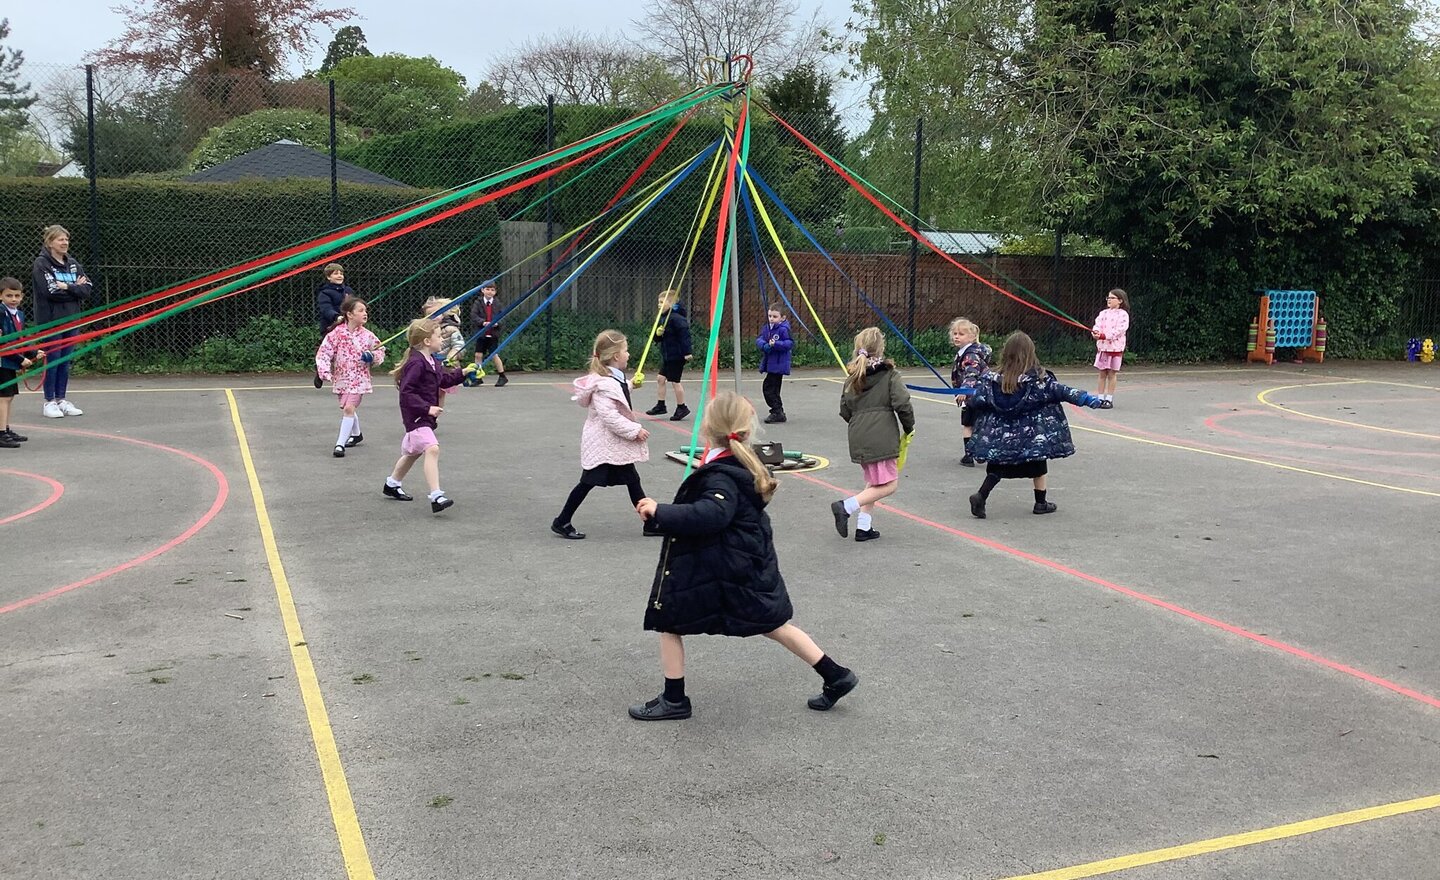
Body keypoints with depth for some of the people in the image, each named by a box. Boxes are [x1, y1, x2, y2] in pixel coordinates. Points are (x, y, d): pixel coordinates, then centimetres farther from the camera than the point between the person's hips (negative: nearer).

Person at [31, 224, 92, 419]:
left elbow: (88, 289, 0)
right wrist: (75, 288, -8)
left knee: (66, 361, 9)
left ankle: (61, 400, 17)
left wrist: (66, 287, -13)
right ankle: (49, 402, 7)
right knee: (53, 359, -1)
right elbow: (51, 291, -18)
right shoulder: (42, 263, -6)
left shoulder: (72, 263, 11)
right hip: (51, 320, -5)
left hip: (71, 319, 5)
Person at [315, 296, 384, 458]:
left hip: (359, 379, -2)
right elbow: (323, 352, -10)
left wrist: (372, 356, -12)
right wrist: (324, 371, -21)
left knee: (349, 408, -15)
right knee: (348, 409, 20)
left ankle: (340, 443, -11)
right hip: (341, 378, 2)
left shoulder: (367, 336, -5)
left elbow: (380, 351, 9)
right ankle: (356, 434, 45)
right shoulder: (336, 334, -9)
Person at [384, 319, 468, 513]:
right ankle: (436, 496, -30)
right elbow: (406, 392, -25)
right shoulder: (416, 363, -22)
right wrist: (427, 408, -28)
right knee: (432, 449, -23)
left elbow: (444, 379, 25)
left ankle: (392, 484, 45)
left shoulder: (431, 361, 9)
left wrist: (462, 373, 16)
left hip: (425, 415, 11)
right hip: (416, 416, -11)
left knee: (413, 452, 24)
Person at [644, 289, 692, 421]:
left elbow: (684, 334, -23)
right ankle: (661, 405, 20)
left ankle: (681, 407, 10)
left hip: (676, 356, -9)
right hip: (666, 355, 9)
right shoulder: (663, 318, 10)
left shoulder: (676, 318, -18)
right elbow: (657, 338, 17)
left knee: (675, 381, -1)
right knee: (660, 379, 11)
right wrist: (658, 332, -7)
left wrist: (687, 352, -26)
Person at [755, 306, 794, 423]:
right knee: (773, 388, 15)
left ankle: (777, 412, -3)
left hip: (778, 364, -8)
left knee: (769, 387, -11)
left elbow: (790, 343, -19)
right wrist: (764, 345, -19)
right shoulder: (766, 328, 9)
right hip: (769, 364, 8)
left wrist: (776, 344, -30)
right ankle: (779, 413, 24)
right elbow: (759, 339, 2)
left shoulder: (783, 329, -13)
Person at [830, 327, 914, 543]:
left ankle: (863, 527, 14)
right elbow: (902, 404, -11)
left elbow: (845, 411, 13)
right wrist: (909, 427, 5)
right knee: (889, 485, -3)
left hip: (859, 437, 7)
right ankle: (846, 507, -17)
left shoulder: (853, 378, 12)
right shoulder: (889, 375, -4)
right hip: (882, 437, -7)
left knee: (872, 483, 20)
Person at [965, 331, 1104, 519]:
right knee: (1038, 466, 16)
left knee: (998, 466, 12)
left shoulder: (996, 380, -6)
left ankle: (980, 496, -5)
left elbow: (976, 400, -1)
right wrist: (1087, 399, -11)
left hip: (1002, 433, 2)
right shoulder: (1039, 379, -12)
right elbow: (1060, 391, -13)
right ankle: (1041, 503, 25)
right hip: (1033, 433, -2)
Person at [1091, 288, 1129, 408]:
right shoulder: (1103, 313, 12)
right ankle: (1100, 398, 13)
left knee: (1112, 373, 1)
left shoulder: (1123, 314, -6)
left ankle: (1109, 399, 6)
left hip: (1115, 347, -5)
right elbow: (1097, 324, 0)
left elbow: (1119, 330, -16)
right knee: (1102, 373, 8)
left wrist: (1104, 335, -25)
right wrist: (1095, 332, -23)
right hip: (1102, 346, 5)